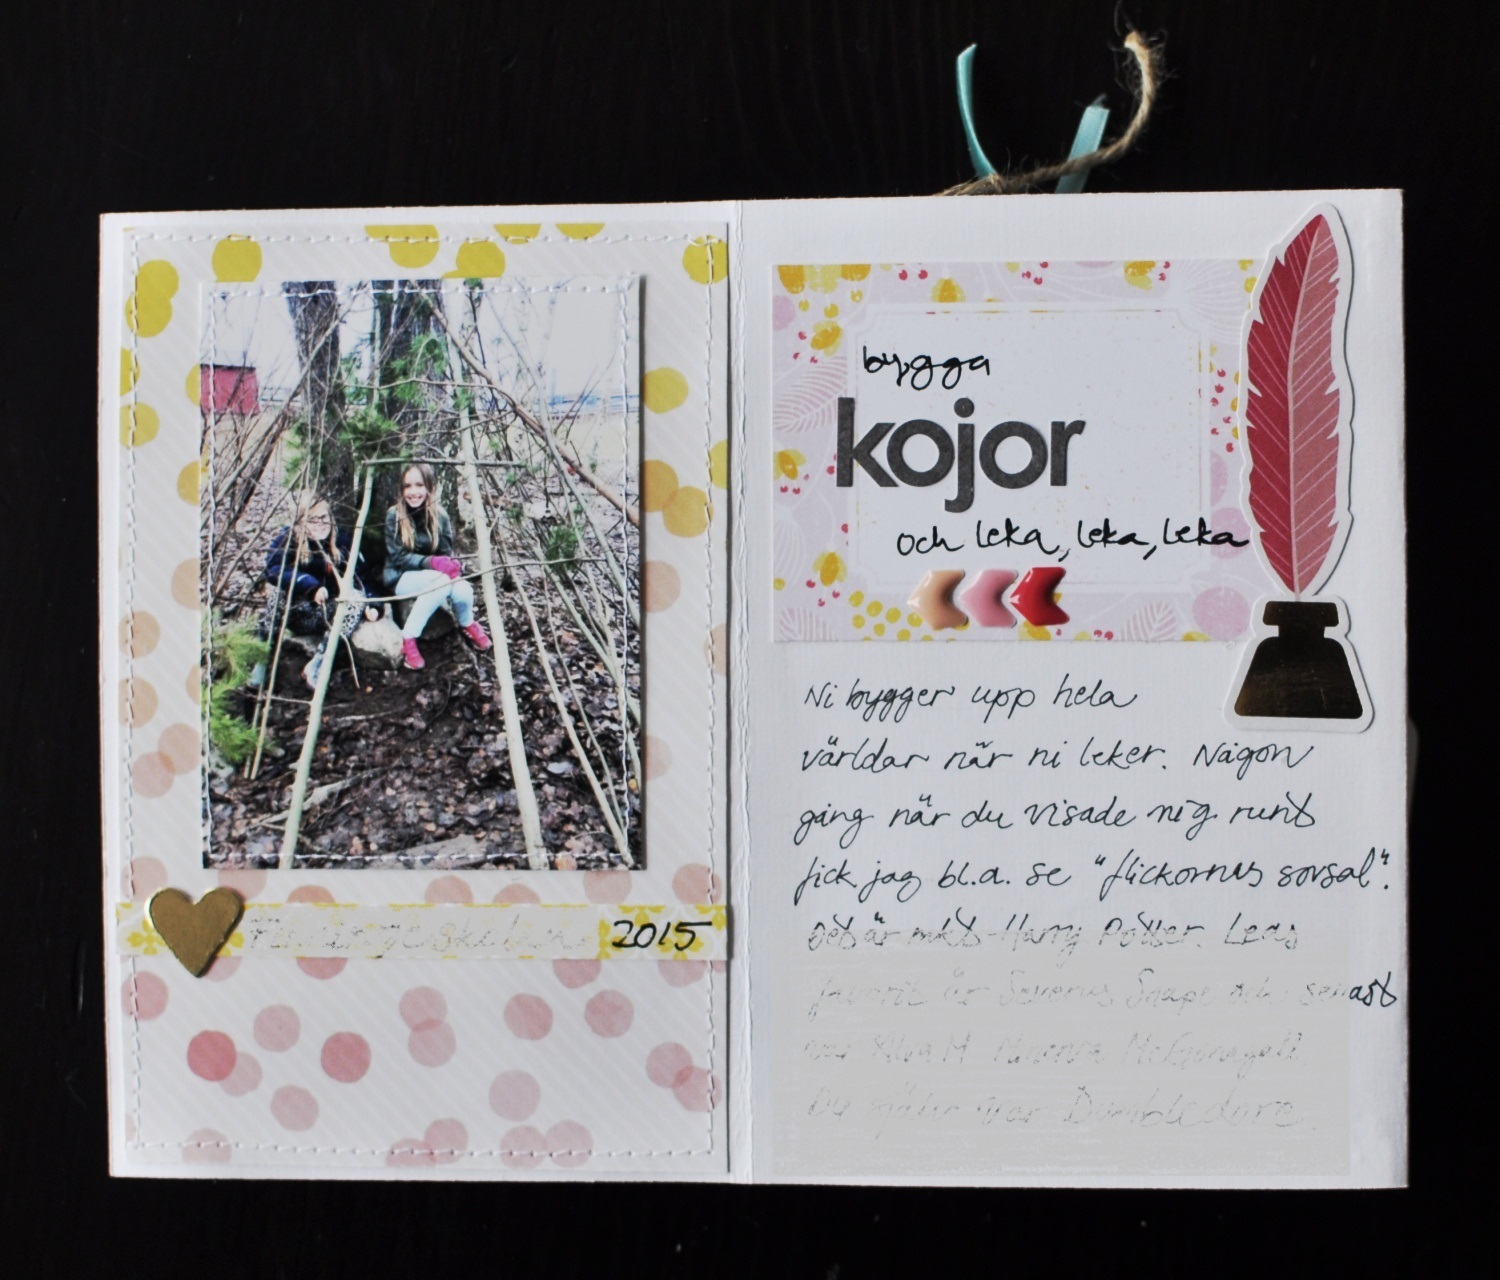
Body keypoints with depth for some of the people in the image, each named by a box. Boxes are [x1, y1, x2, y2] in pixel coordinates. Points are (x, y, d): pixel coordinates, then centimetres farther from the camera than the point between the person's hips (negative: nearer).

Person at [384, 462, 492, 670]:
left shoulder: (439, 516, -4)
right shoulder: (394, 516, -12)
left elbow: (446, 553, 1)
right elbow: (398, 557, -14)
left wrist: (452, 565, -23)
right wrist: (430, 562, -30)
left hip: (432, 577, 3)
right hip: (401, 578, -3)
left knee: (463, 590, -29)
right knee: (441, 581, -35)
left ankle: (468, 624, 6)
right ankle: (408, 638, -25)